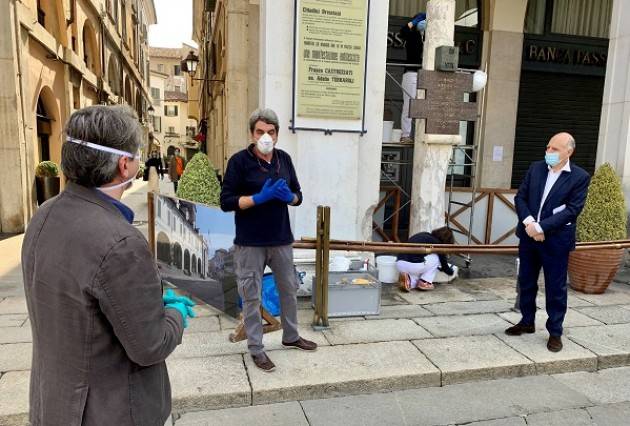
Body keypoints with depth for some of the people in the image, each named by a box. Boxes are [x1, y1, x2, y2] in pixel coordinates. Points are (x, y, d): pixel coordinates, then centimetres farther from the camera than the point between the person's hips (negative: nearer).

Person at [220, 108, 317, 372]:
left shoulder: (284, 159, 5)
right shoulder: (240, 161, -10)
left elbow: (298, 196, 11)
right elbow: (226, 202, -13)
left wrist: (289, 197, -13)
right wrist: (260, 197, -24)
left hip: (282, 239, 5)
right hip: (251, 243, -5)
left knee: (289, 289, 18)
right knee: (251, 296, 6)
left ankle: (291, 336, 39)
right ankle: (256, 349, 23)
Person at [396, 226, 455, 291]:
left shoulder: (425, 235, 25)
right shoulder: (438, 243, 5)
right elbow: (443, 263, 17)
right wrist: (451, 272, 39)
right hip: (412, 265, -7)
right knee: (436, 257, 18)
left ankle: (408, 279, 4)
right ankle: (424, 283, 12)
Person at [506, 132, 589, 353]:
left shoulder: (580, 177, -7)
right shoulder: (536, 168, 5)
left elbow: (572, 210, -13)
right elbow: (520, 197, 4)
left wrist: (541, 227, -20)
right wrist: (528, 222, -13)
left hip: (556, 240, -4)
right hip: (528, 235, 5)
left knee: (555, 287, 6)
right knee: (526, 282, 15)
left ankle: (555, 332, 20)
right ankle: (527, 322, 32)